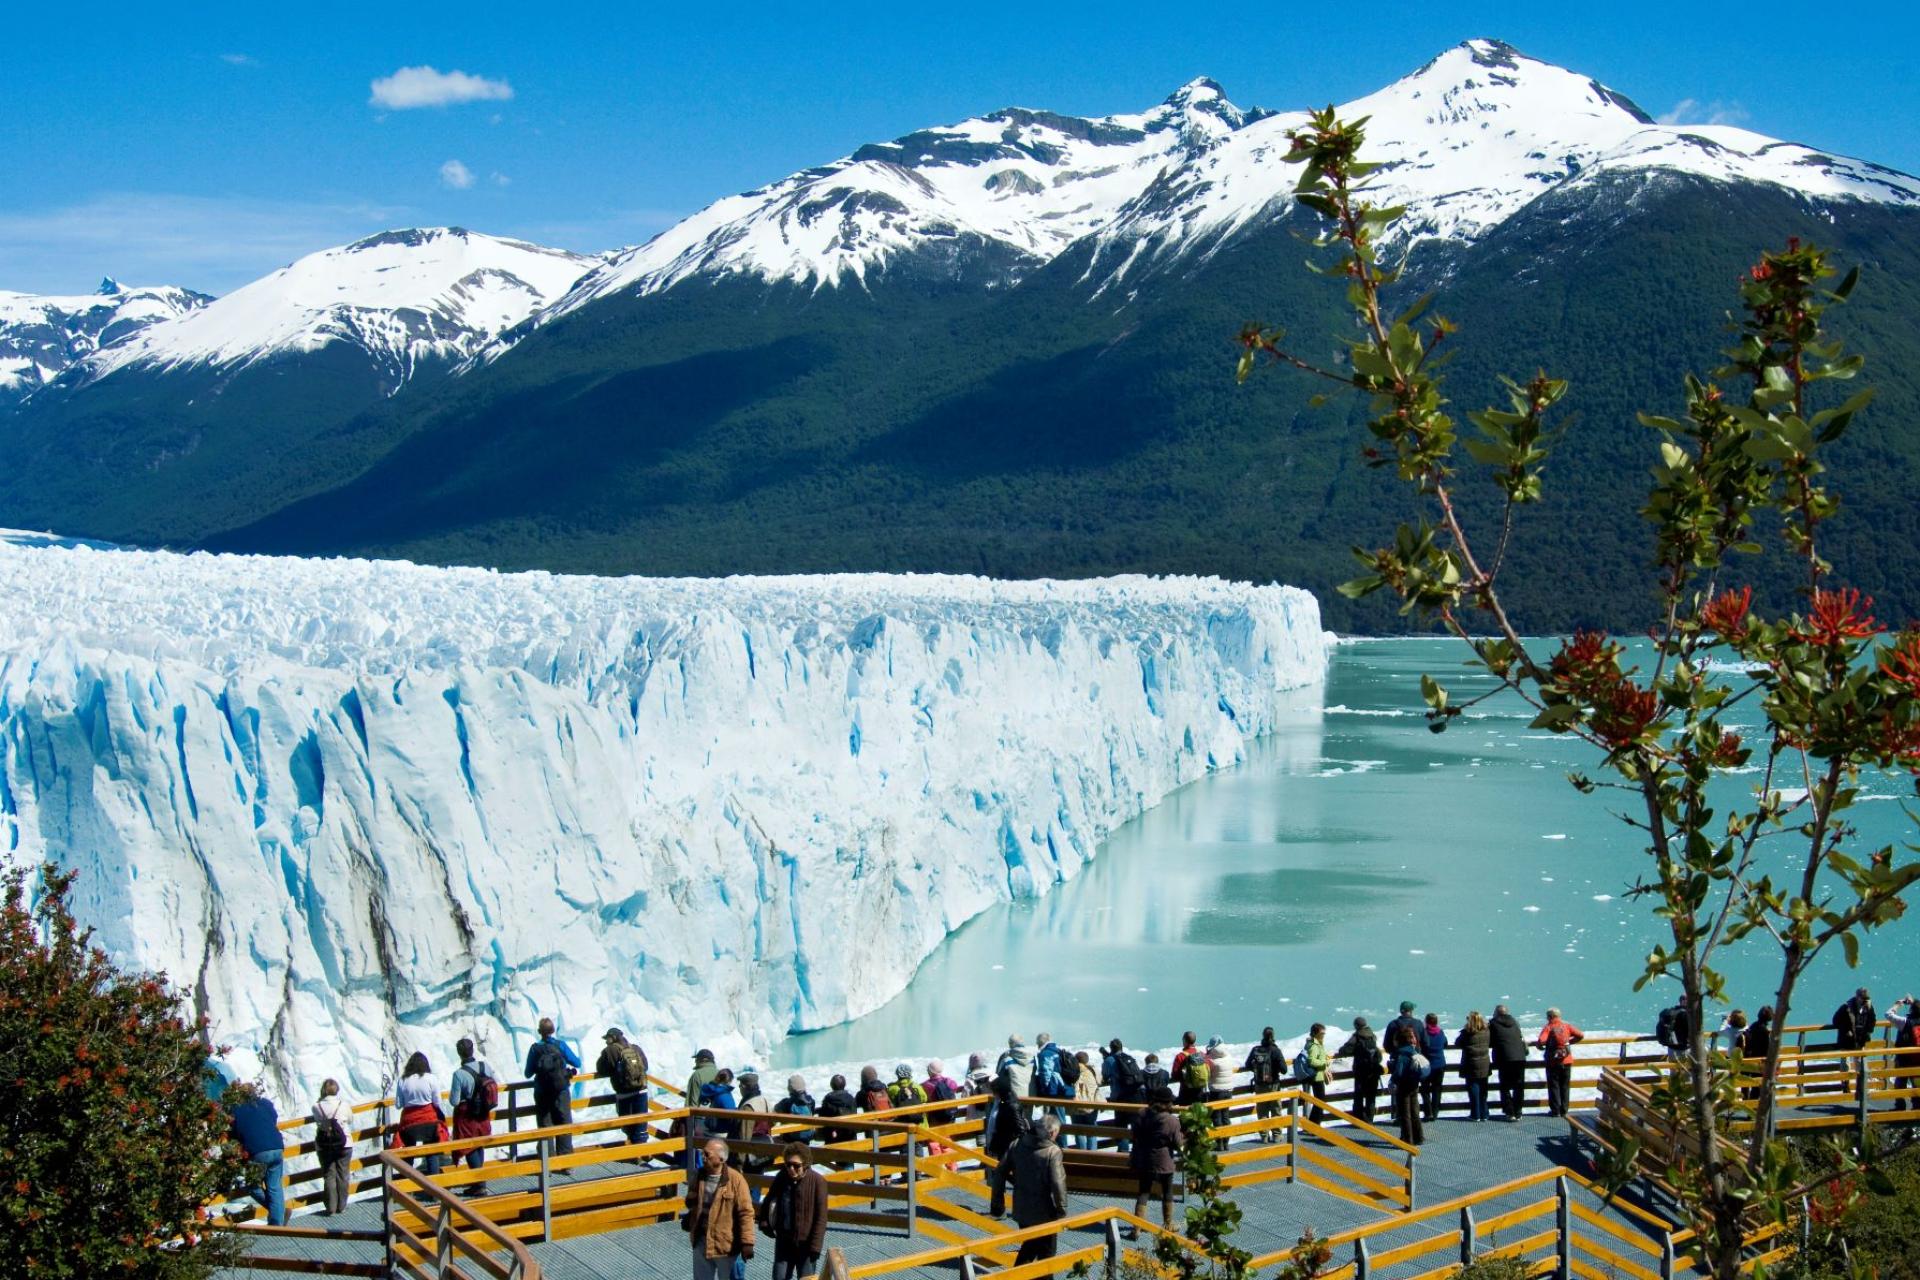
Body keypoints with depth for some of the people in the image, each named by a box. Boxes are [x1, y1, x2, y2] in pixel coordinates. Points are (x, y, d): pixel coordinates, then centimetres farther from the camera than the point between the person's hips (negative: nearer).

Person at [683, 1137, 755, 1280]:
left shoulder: (735, 1179, -16)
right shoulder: (697, 1176, 1)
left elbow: (745, 1213, -15)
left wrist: (747, 1242, -19)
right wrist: (688, 1220, -2)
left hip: (727, 1244, -6)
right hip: (701, 1242, 6)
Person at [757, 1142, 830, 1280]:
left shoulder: (817, 1181, -15)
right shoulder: (781, 1177, -1)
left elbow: (821, 1217, -14)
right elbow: (768, 1201, 16)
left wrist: (815, 1244, -18)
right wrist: (764, 1221, 1)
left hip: (806, 1243, -4)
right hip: (784, 1240, 4)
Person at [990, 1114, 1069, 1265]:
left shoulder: (1017, 1145, 0)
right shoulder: (1053, 1152, -18)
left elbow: (999, 1172, 3)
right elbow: (1057, 1183, -23)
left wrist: (997, 1202, 11)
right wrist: (1061, 1210, -13)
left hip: (1022, 1210, 6)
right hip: (1044, 1213, -6)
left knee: (1028, 1246, 25)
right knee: (1046, 1252, 12)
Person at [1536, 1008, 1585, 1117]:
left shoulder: (1548, 1028, -9)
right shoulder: (1567, 1026, 2)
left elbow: (1541, 1041, -25)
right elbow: (1580, 1035, -3)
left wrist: (1540, 1046, -2)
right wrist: (1570, 1042, 12)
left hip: (1553, 1062, -3)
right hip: (1567, 1061, 3)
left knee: (1554, 1086, 7)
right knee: (1565, 1086, 13)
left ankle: (1555, 1110, 6)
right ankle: (1564, 1110, 14)